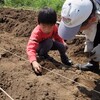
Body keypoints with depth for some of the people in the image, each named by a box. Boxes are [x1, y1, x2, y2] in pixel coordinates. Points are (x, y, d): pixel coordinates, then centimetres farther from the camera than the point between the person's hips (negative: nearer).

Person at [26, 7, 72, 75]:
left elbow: (56, 35, 1)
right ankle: (42, 55, -5)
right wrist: (34, 62, -66)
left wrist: (63, 42, -17)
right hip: (38, 46, -4)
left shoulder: (54, 27, -23)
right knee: (49, 42, -33)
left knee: (62, 46, -17)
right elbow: (31, 48, -51)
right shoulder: (36, 32, -40)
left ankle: (64, 59, 15)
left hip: (49, 44, 5)